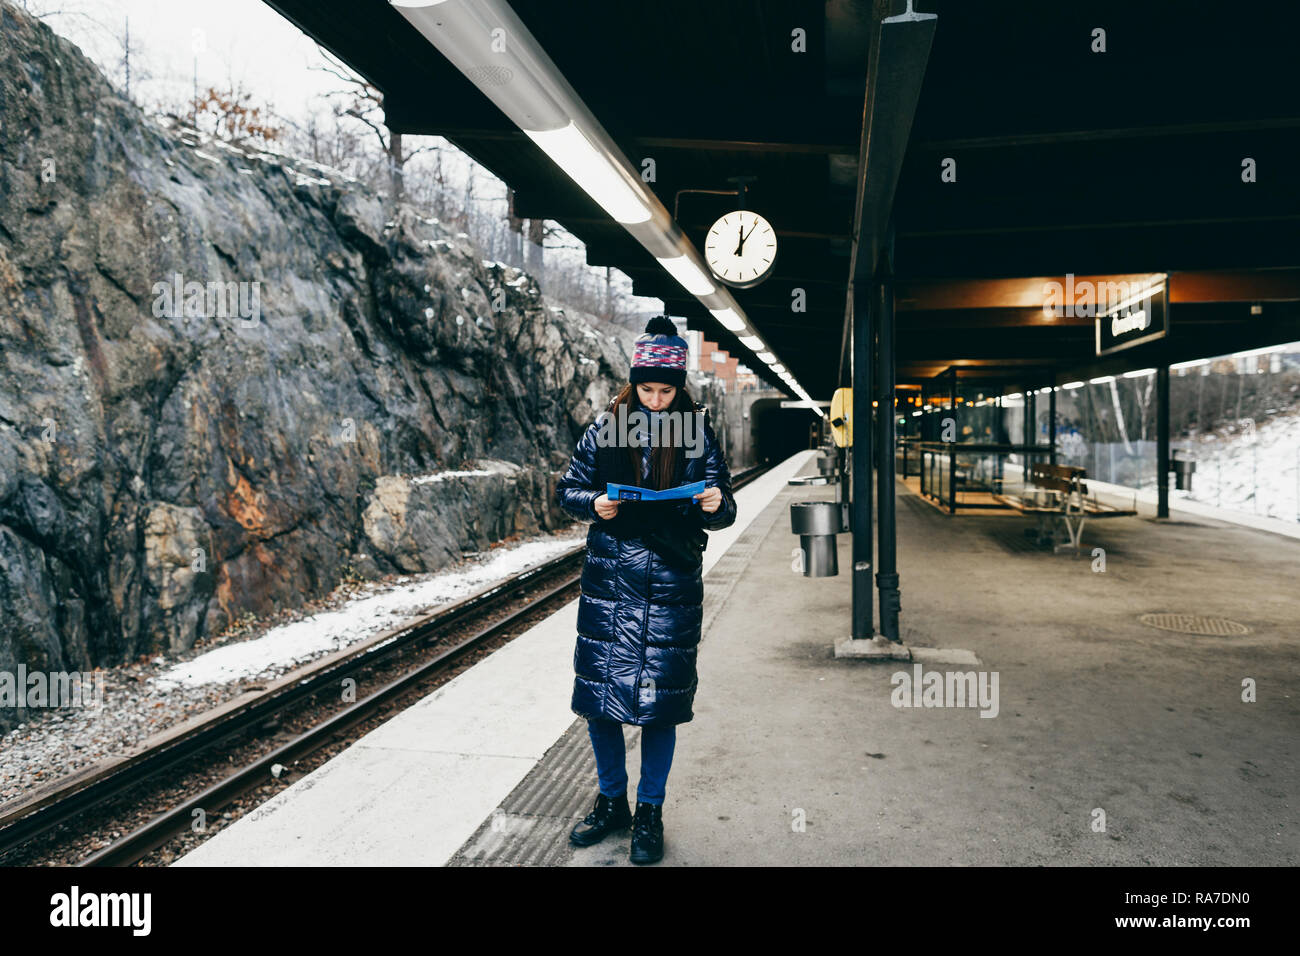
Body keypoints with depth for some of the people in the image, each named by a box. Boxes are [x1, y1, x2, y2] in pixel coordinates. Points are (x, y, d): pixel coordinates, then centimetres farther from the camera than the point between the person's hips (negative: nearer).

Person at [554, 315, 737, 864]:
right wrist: (593, 505, -12)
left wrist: (715, 505, -19)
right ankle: (611, 800, 29)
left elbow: (723, 512, 4)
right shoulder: (604, 431, 4)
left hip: (672, 586, -1)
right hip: (608, 579, 1)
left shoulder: (698, 436, 2)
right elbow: (568, 490, 9)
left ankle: (650, 811, 23)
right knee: (599, 693, 7)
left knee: (661, 696, 3)